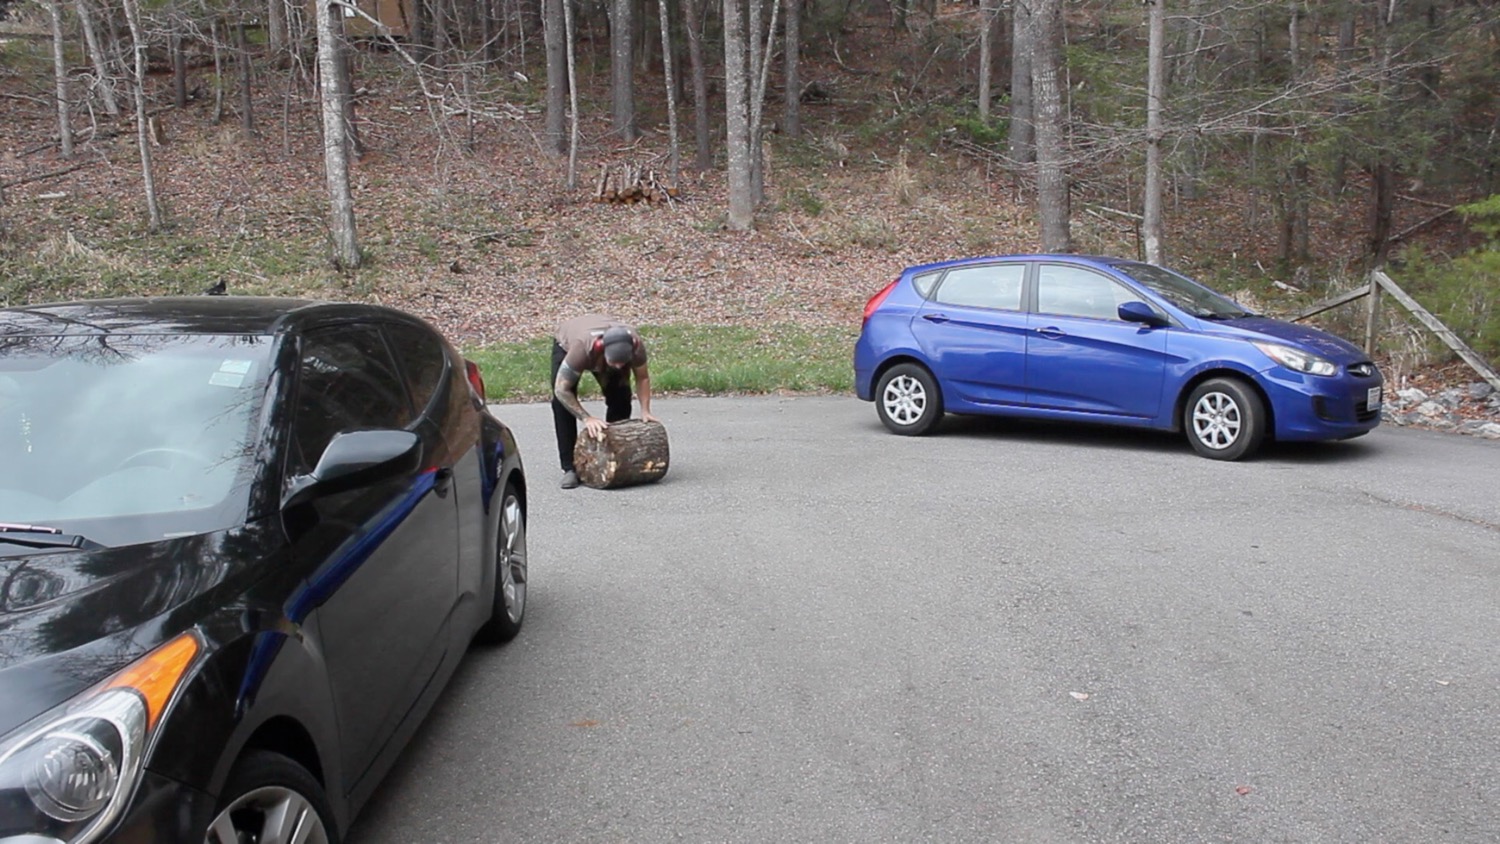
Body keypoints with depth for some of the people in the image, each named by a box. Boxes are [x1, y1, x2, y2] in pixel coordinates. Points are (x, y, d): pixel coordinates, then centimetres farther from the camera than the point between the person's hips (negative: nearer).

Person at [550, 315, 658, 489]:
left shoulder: (636, 344, -37)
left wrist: (645, 411, -27)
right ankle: (569, 469, -15)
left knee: (621, 400, -10)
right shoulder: (581, 348, -48)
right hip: (566, 343, -3)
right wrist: (586, 418, -43)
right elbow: (561, 389, -39)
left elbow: (642, 378, -17)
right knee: (561, 403, -21)